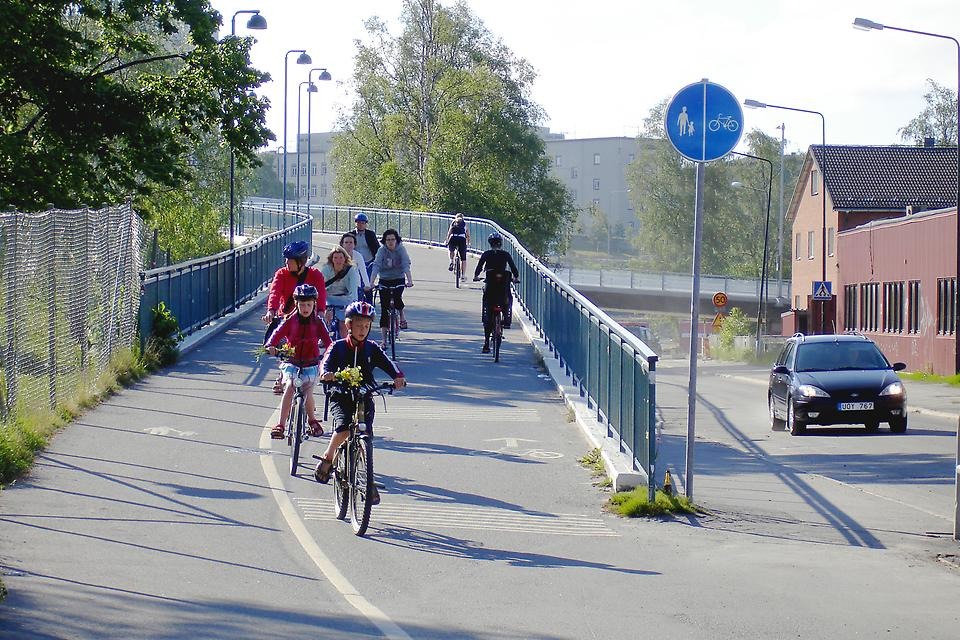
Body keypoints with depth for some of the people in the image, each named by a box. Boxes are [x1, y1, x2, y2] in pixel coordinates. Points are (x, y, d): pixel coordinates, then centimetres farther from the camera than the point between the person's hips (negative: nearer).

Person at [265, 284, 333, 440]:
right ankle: (280, 425, -20)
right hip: (292, 361, 0)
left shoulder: (317, 322, 0)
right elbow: (278, 333, -12)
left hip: (310, 364, 0)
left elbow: (326, 338, -9)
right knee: (289, 388, -22)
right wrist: (271, 345, -32)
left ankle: (312, 420, 19)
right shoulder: (291, 321, -1)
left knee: (307, 393, -12)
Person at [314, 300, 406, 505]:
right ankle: (327, 459, -3)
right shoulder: (338, 347, 2)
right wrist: (326, 373, -39)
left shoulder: (372, 349, 7)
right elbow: (326, 361, -15)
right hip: (341, 398, -2)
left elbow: (387, 363, -7)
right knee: (344, 428, -28)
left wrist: (398, 376, -28)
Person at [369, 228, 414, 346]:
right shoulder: (382, 250, -12)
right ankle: (384, 339, 0)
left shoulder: (401, 249, -12)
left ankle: (402, 316, 5)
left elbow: (406, 266, -22)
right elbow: (376, 266, -21)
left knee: (396, 297, -29)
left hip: (399, 279, -1)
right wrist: (371, 283, -34)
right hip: (385, 280, 1)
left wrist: (409, 280, -37)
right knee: (384, 309, -5)